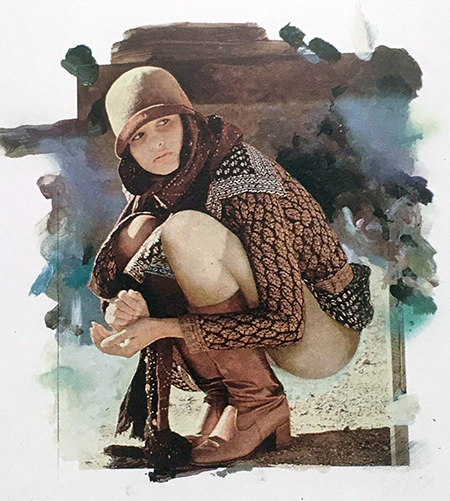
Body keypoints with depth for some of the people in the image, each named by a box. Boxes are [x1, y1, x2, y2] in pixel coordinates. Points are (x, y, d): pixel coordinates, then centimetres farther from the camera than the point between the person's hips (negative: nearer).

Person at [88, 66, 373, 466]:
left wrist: (161, 327, -31)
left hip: (319, 335, -7)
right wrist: (122, 306, -24)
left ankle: (260, 402, -15)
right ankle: (222, 400, -8)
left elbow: (285, 322, -28)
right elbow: (109, 281, 1)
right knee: (135, 236, -10)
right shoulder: (152, 189, -2)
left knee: (182, 230, -27)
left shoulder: (242, 181, -24)